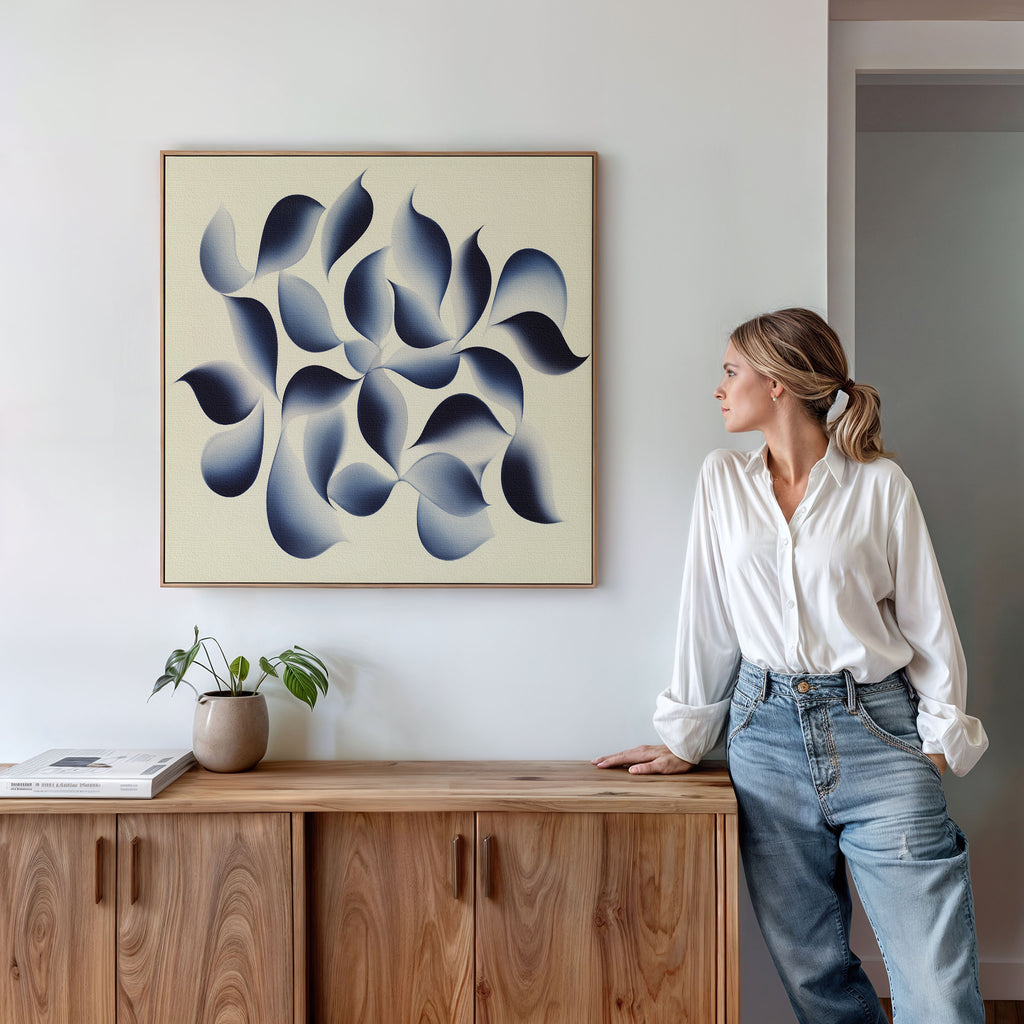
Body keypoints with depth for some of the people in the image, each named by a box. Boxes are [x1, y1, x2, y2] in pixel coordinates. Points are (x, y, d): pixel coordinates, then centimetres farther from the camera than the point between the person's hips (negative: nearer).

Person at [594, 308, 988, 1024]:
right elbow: (707, 616, 9)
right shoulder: (723, 480, 8)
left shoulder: (880, 484, 0)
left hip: (875, 731, -2)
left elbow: (928, 621, 3)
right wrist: (686, 739, 10)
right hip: (767, 735, 3)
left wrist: (941, 737, -3)